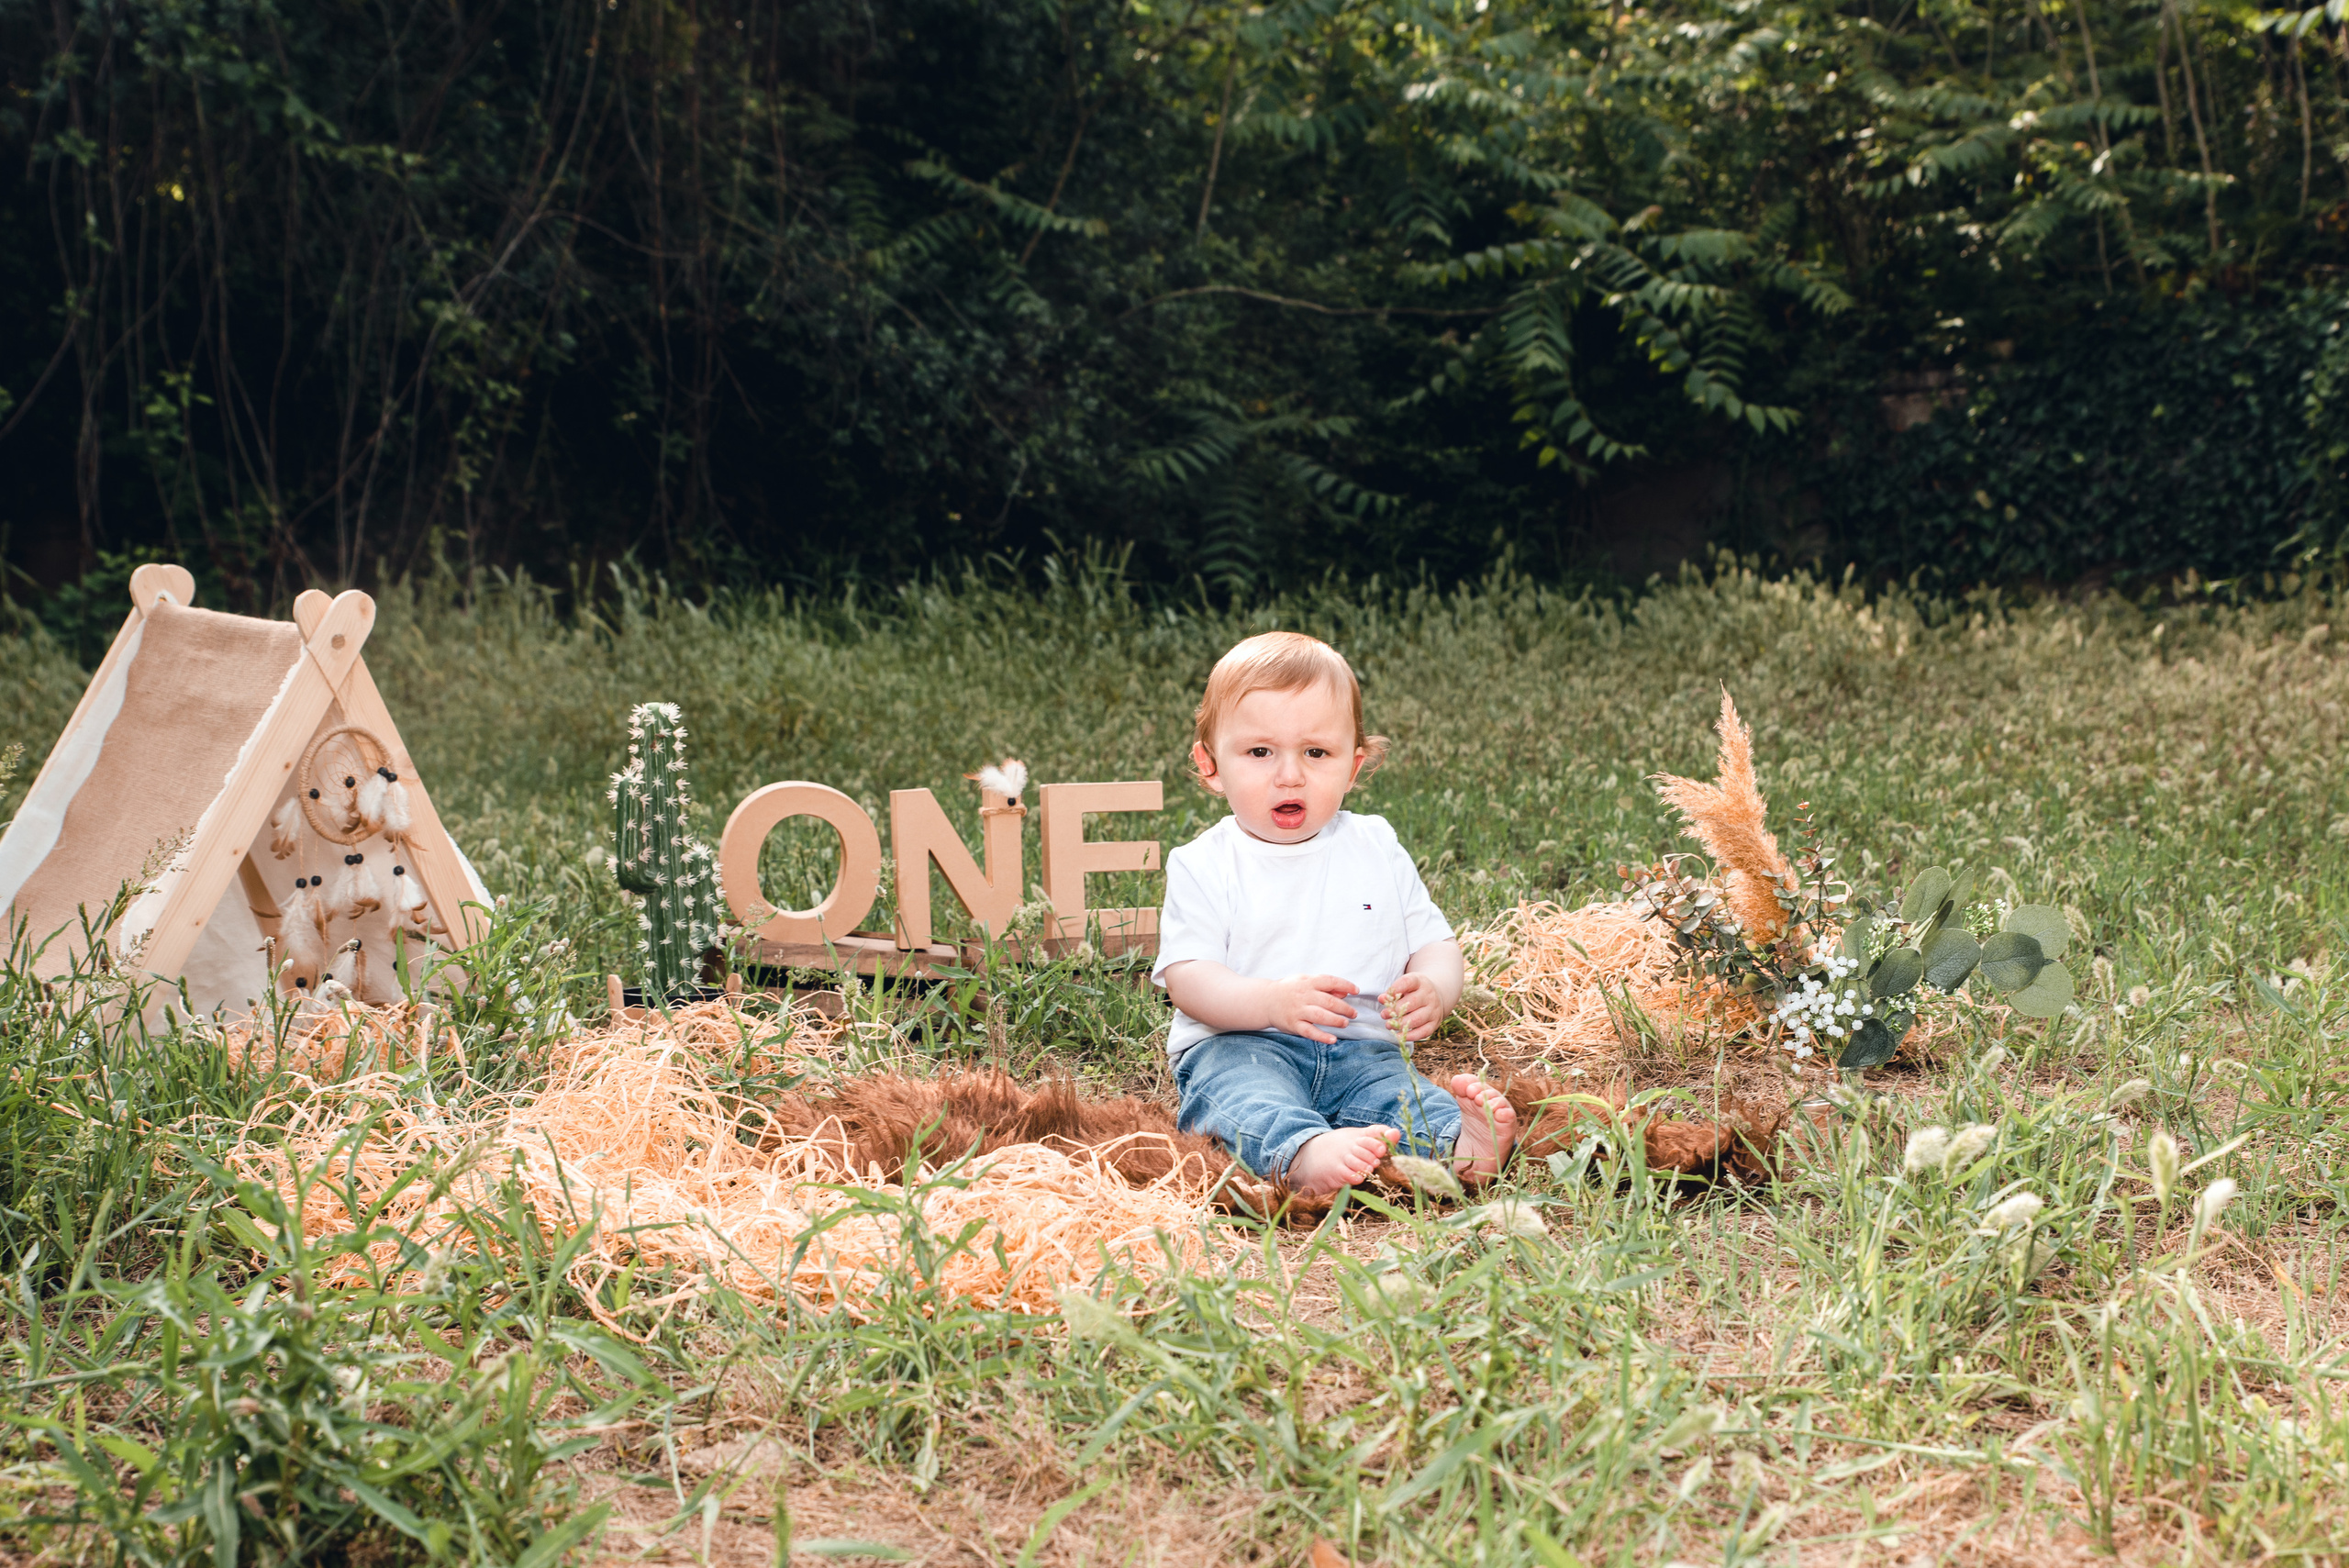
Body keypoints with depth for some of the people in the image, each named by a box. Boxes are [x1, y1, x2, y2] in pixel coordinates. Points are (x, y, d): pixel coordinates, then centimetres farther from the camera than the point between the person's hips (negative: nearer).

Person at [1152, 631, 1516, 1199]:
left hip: (1358, 1048, 3)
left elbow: (1435, 945, 12)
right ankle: (1303, 1152, -62)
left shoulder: (1377, 848, 13)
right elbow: (1187, 979, -7)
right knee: (1241, 1087, -36)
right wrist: (1273, 1001, -27)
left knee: (1396, 1087, -28)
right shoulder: (1203, 866, 2)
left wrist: (1432, 990, -14)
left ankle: (1457, 1143, -54)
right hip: (1238, 1044, -3)